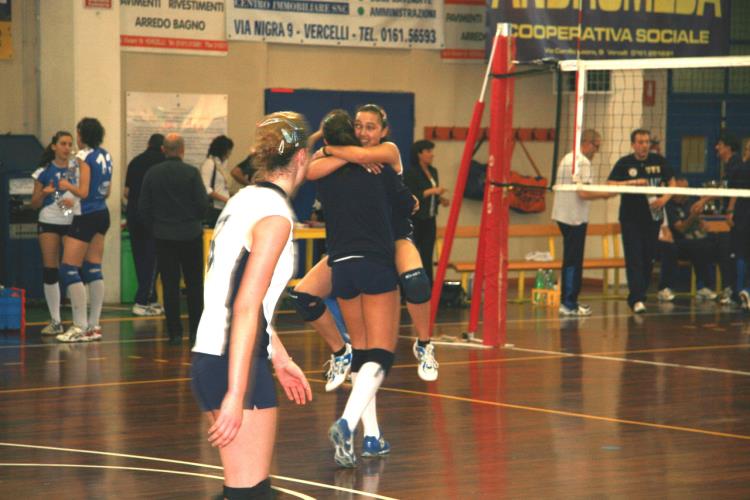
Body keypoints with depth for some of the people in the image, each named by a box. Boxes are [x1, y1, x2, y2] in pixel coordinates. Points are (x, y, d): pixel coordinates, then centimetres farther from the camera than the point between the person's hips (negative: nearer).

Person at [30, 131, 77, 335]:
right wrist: (44, 193, -12)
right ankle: (55, 320, 7)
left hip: (72, 222, -1)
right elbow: (34, 203, 8)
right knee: (50, 270, 0)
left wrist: (74, 202, -15)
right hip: (49, 223, 1)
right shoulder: (44, 171, 4)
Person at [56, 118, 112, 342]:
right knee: (94, 270, 10)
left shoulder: (84, 157, -14)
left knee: (69, 270, -3)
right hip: (102, 214, 8)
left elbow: (83, 192, -18)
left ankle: (80, 326, -7)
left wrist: (67, 185, -1)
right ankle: (94, 325, 10)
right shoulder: (105, 156, 9)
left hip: (86, 218, -8)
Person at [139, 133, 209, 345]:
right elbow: (203, 203, -10)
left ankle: (175, 332, 2)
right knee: (194, 284, 7)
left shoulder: (152, 173, -1)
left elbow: (143, 207, 1)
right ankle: (196, 331, 6)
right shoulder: (191, 172, -9)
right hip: (190, 234, -2)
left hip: (164, 235, 2)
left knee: (170, 286, 4)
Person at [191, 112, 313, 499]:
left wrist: (279, 357, 28)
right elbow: (246, 309, -20)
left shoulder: (244, 200, 12)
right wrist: (236, 394, -23)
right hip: (238, 366, -9)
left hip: (211, 360, 9)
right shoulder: (275, 216, -14)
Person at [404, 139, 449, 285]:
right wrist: (431, 191, -21)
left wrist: (441, 199, 3)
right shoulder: (411, 173, -11)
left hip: (430, 220, 7)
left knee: (427, 256, 7)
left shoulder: (433, 171, 13)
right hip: (415, 220, -7)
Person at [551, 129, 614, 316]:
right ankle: (569, 304, -4)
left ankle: (568, 301, 20)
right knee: (574, 261, -5)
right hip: (575, 217, -9)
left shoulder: (566, 158, 13)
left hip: (562, 215, 9)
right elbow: (583, 193, -22)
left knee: (570, 261, 15)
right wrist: (604, 194, -10)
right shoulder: (583, 162, -15)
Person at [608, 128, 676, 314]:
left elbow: (672, 183, 12)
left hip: (653, 217, 3)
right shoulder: (624, 163, -2)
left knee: (648, 260, 7)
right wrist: (632, 183, -20)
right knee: (634, 260, -10)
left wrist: (665, 198, -7)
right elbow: (610, 185, -8)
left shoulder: (659, 161, 6)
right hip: (631, 219, -3)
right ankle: (637, 299, -15)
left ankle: (638, 296, 20)